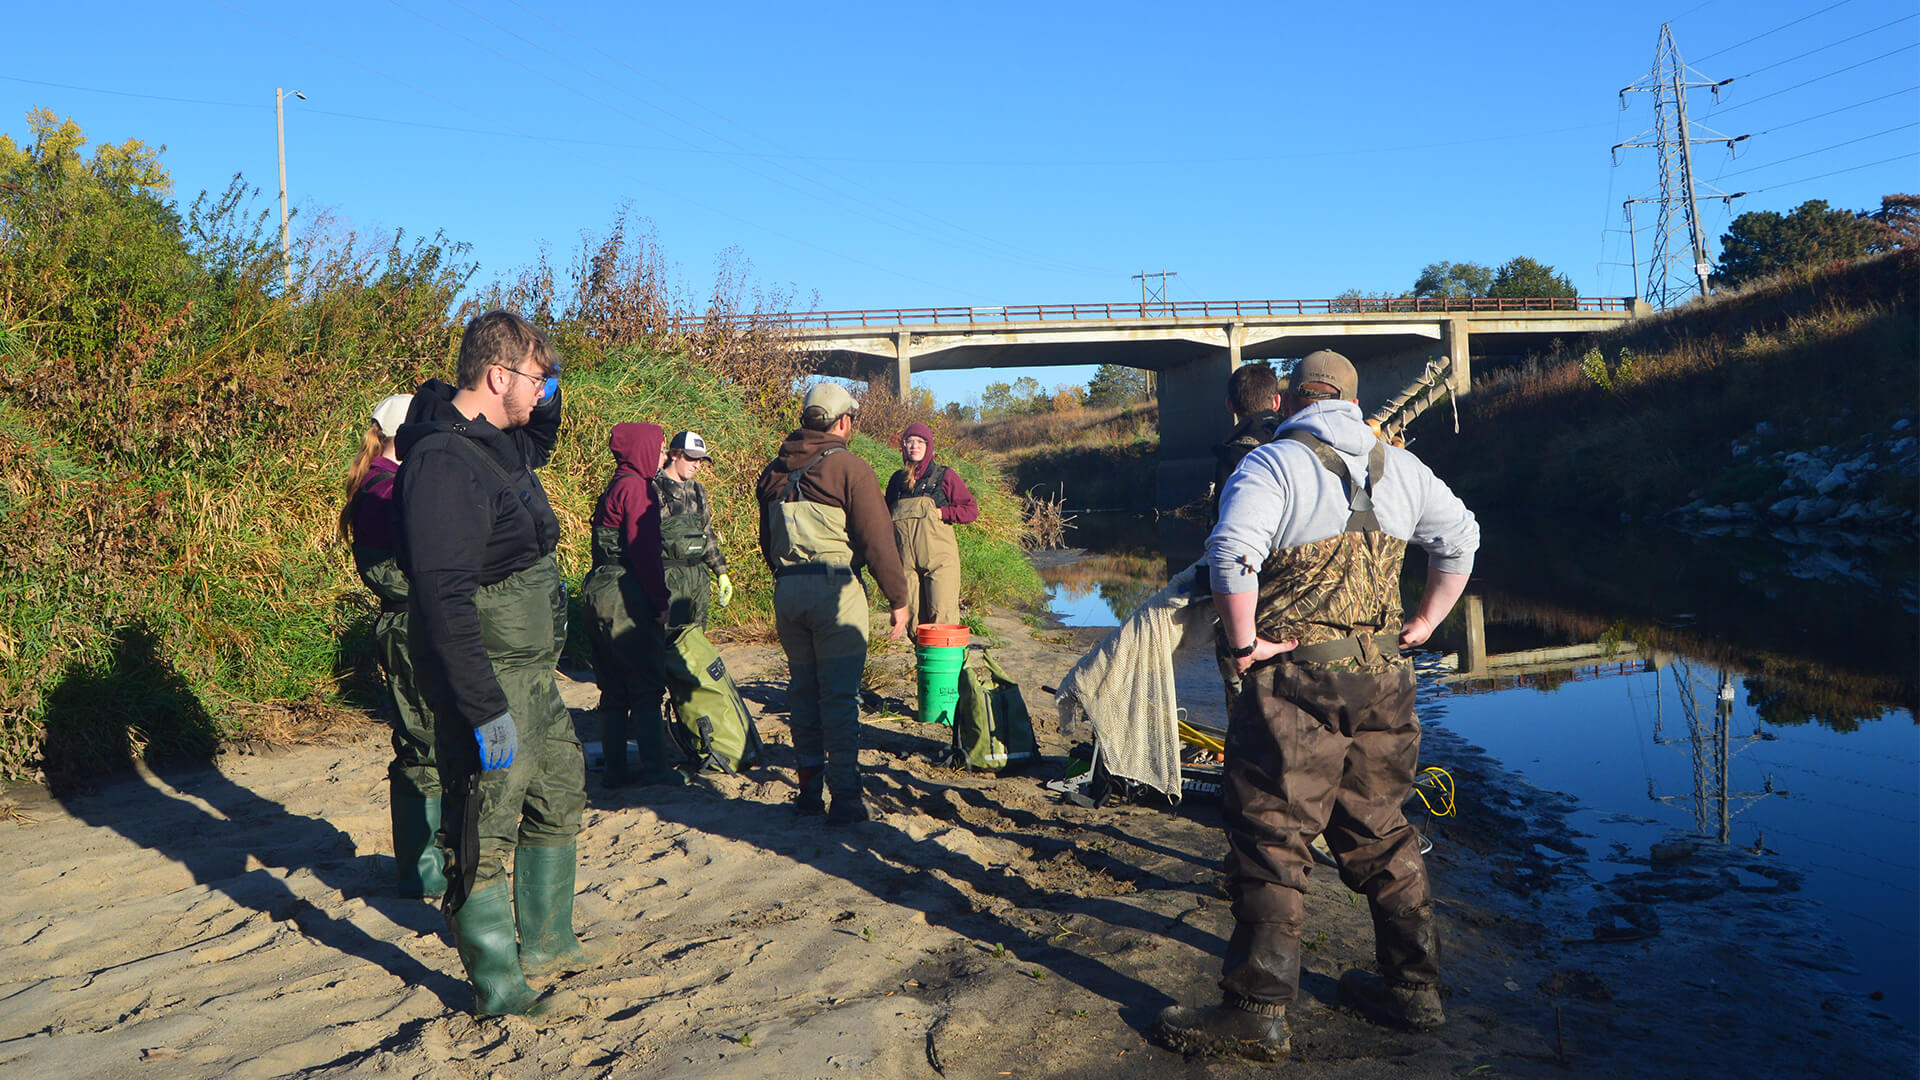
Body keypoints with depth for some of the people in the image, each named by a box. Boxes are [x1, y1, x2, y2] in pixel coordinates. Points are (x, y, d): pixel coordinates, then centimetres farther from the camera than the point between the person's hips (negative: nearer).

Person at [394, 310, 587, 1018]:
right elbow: (444, 600, -28)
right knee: (485, 834, 2)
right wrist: (485, 709, -29)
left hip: (533, 676, 10)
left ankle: (545, 944, 37)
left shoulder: (501, 443, 8)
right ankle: (497, 989, 16)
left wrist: (548, 392, 13)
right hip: (489, 685, -10)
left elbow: (542, 442, 35)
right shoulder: (443, 462, -22)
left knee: (559, 794, 21)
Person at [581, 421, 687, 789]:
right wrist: (661, 601, -13)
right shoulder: (637, 487, -11)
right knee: (647, 687, -3)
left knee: (614, 690, 12)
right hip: (628, 598, -9)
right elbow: (643, 550, -17)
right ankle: (656, 769, 0)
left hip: (600, 594, 9)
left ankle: (614, 770, 16)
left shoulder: (613, 488, 17)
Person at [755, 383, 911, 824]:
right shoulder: (851, 468, -8)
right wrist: (899, 599, -4)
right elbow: (877, 540, -10)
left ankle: (810, 787, 21)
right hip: (835, 589, -6)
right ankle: (845, 796, 0)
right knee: (839, 695, -2)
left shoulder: (774, 472, 12)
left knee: (802, 689, 15)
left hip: (786, 590, 6)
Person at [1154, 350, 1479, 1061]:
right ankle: (1414, 988, 28)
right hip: (1382, 680, 6)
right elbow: (1460, 537, 20)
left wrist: (1245, 641, -17)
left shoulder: (1272, 464, -9)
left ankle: (1259, 1010, 4)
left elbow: (1231, 554, -26)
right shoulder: (1400, 467, 11)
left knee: (1272, 842, 0)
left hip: (1295, 682, -6)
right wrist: (1426, 621, 18)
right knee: (1380, 834, 18)